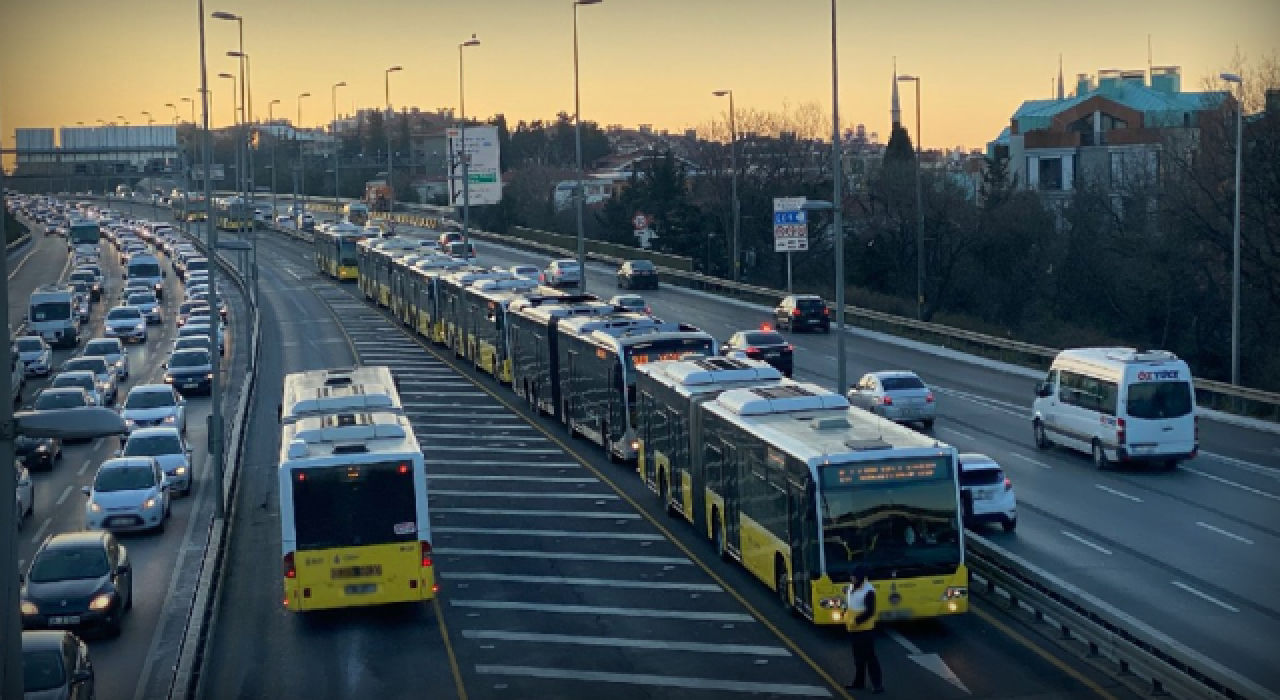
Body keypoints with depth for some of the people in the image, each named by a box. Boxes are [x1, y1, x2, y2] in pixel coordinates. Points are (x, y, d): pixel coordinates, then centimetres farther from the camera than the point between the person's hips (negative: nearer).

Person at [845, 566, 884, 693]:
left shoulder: (868, 591, -21)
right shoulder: (852, 587, 6)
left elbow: (870, 611, -22)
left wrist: (856, 621, -23)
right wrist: (847, 618, 8)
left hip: (866, 629, -9)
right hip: (855, 629, 9)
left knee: (869, 656, -6)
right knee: (858, 656, 17)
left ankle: (878, 684, -1)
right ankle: (859, 681, 27)